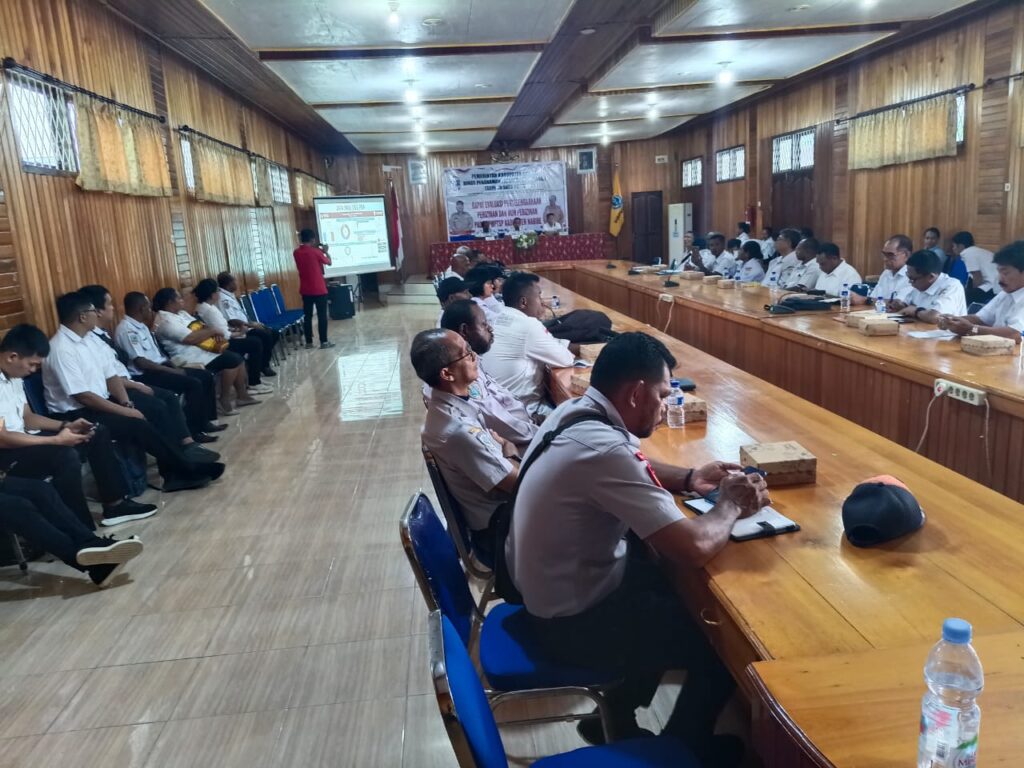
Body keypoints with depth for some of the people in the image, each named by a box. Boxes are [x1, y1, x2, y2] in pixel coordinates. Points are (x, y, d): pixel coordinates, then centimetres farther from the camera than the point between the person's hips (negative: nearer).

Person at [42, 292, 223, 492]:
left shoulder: (86, 338, 7)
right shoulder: (61, 349, -20)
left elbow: (110, 375, 8)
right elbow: (83, 396, -23)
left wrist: (127, 404, -8)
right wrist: (125, 411, -20)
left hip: (100, 401, 9)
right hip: (76, 414, -8)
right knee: (138, 425, -23)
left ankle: (175, 472, -9)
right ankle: (185, 469, -9)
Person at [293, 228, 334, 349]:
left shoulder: (296, 252, 2)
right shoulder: (315, 252, -13)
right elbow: (329, 262, 2)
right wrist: (326, 251, 18)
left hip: (305, 290, 5)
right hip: (319, 289, -5)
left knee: (307, 315, 9)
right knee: (322, 315, 1)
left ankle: (309, 342, 11)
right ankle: (324, 342, 2)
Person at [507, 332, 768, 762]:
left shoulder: (574, 412, -3)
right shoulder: (605, 449, -31)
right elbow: (695, 549, -30)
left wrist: (687, 479, 2)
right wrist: (731, 504, -10)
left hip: (549, 588, 9)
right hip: (573, 622, -9)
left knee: (673, 587, 24)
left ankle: (618, 713, 33)